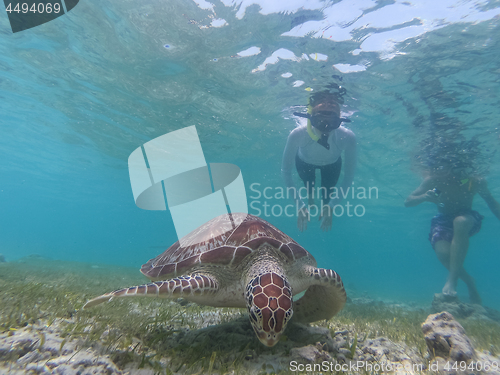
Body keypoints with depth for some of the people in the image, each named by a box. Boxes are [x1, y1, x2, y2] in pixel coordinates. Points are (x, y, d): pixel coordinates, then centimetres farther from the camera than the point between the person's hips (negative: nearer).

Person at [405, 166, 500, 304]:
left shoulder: (477, 181, -15)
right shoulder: (433, 180, -18)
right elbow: (407, 202, -17)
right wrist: (424, 197, -36)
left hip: (468, 220, 0)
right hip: (443, 222, 0)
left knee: (460, 222, -37)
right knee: (442, 253, -26)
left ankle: (452, 279, -33)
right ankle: (468, 280, 10)